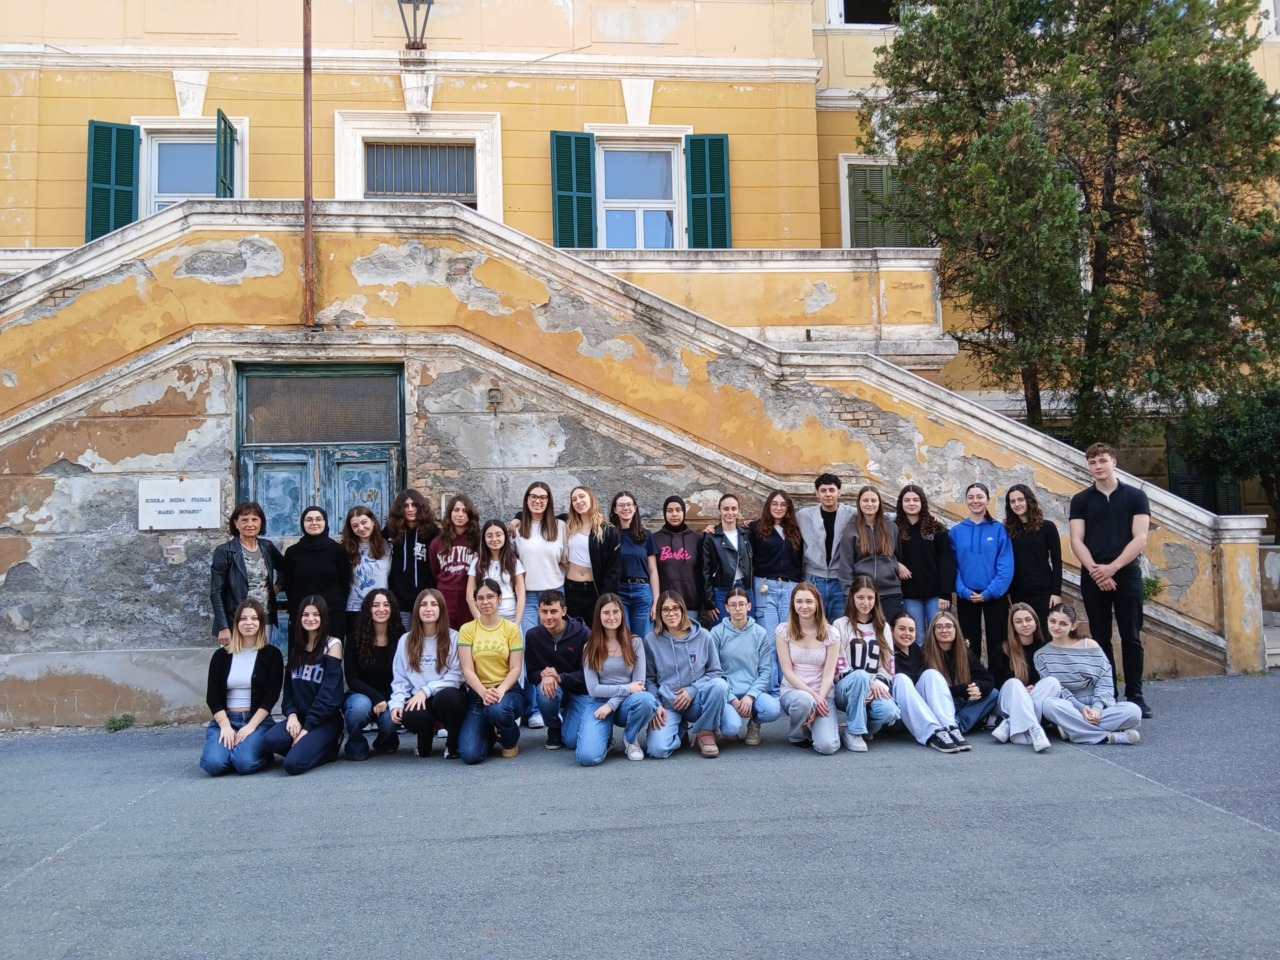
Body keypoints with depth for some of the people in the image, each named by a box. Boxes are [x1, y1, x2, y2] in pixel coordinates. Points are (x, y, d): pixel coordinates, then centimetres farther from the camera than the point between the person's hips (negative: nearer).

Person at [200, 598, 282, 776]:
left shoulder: (271, 654, 3)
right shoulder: (221, 655, 9)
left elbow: (272, 696, -3)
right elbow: (212, 696, 4)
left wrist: (251, 726, -14)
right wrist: (225, 726, -10)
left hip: (258, 720, -2)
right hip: (225, 719, 2)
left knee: (245, 762, -30)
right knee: (213, 764, -26)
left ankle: (264, 754, 4)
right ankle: (231, 744, 6)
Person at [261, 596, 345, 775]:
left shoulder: (332, 645, -5)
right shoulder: (297, 647, 13)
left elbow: (328, 694, -12)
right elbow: (289, 687, 9)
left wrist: (307, 728, -16)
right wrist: (292, 715, -10)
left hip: (325, 720, -5)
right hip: (300, 717, 5)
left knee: (293, 764, -25)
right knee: (272, 740, -26)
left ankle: (328, 748, 4)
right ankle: (308, 747, 2)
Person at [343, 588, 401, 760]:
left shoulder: (399, 639, -5)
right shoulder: (356, 638, -6)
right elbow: (352, 679, -9)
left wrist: (388, 701, -20)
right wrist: (375, 697, -24)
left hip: (390, 698, 1)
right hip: (361, 695, 0)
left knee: (390, 718, -32)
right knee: (361, 706, -36)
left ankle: (386, 742, 7)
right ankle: (356, 746, -4)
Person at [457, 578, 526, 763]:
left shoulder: (511, 628, 0)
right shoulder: (467, 630, 0)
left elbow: (515, 668, -4)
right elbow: (467, 670, -7)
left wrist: (500, 690, -23)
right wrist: (484, 692, -25)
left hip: (508, 691, -1)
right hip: (477, 694, 1)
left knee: (497, 709, -40)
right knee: (470, 755, -19)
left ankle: (511, 741, -2)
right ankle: (490, 733, 20)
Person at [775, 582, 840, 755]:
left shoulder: (830, 633, -2)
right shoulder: (784, 630, -3)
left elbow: (829, 674, -4)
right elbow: (787, 671, -7)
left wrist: (819, 699, -19)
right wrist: (812, 695, -17)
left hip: (823, 694, 0)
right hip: (792, 691, 0)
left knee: (827, 746, -24)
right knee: (803, 700, -40)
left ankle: (813, 725, 15)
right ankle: (796, 735, -4)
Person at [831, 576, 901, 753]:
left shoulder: (883, 627, 16)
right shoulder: (840, 625, 4)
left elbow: (889, 662, 8)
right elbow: (838, 664, -5)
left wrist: (879, 682, -13)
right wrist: (863, 683, -18)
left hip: (875, 687, 2)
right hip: (847, 688, -2)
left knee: (887, 711, -33)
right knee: (860, 676, -38)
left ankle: (866, 728, 2)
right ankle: (853, 732, -22)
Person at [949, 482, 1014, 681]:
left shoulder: (998, 529, -2)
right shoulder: (956, 531, 3)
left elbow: (1006, 566, -8)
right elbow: (952, 566, 0)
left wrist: (990, 592, -16)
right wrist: (964, 591, -12)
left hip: (995, 596, -1)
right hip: (966, 597, 1)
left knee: (996, 644, 4)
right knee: (970, 645, 8)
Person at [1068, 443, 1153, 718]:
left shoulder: (1135, 497, 4)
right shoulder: (1081, 500, 8)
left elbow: (1140, 539, -4)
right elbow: (1076, 541, 1)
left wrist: (1112, 567, -15)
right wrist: (1095, 570, -14)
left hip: (1127, 574, -1)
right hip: (1093, 578, 1)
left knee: (1131, 638, 0)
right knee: (1101, 639, 5)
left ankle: (1135, 695, 7)